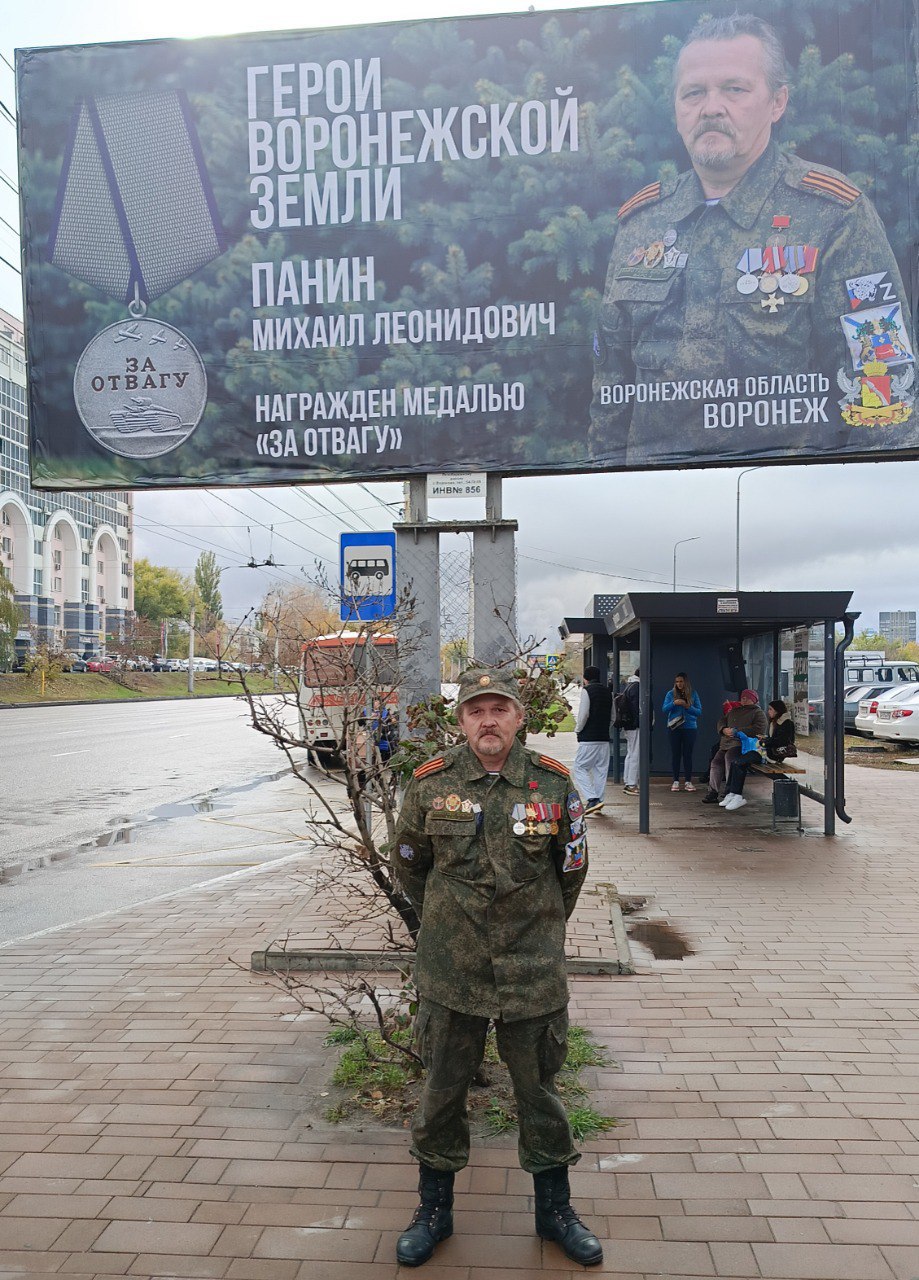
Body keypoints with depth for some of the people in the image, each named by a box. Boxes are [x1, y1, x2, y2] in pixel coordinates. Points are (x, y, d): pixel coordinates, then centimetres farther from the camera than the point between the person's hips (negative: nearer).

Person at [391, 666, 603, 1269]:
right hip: (451, 970, 0)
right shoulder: (431, 784, -7)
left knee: (540, 1090, 14)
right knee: (443, 1089, 13)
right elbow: (408, 866, 9)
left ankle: (555, 1208, 35)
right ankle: (435, 1208, 34)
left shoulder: (553, 783, -6)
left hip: (533, 971, 0)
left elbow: (572, 867, 9)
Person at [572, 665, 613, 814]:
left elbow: (583, 714, -15)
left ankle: (592, 799, -13)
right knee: (601, 770, 11)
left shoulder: (586, 690, -8)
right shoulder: (607, 692, 13)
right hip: (604, 737, 7)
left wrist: (578, 729, -1)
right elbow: (612, 716, 16)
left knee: (579, 768, 0)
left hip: (588, 738, -7)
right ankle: (598, 801, 14)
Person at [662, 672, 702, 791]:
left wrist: (688, 707, -14)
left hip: (690, 727, 0)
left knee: (688, 754, 1)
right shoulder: (670, 694, 5)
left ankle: (688, 781, 6)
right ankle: (676, 781, 6)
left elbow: (699, 711, 2)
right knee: (675, 754, 1)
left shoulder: (693, 694, 5)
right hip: (674, 728, 0)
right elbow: (664, 709, -1)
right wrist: (674, 703, -18)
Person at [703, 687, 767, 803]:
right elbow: (721, 721, 29)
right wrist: (724, 729, 1)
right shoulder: (734, 711, 29)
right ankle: (713, 791, -8)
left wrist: (737, 731, -14)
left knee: (729, 757, -33)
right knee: (716, 761, -11)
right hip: (726, 743, 8)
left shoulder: (758, 712, 6)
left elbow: (760, 729, -11)